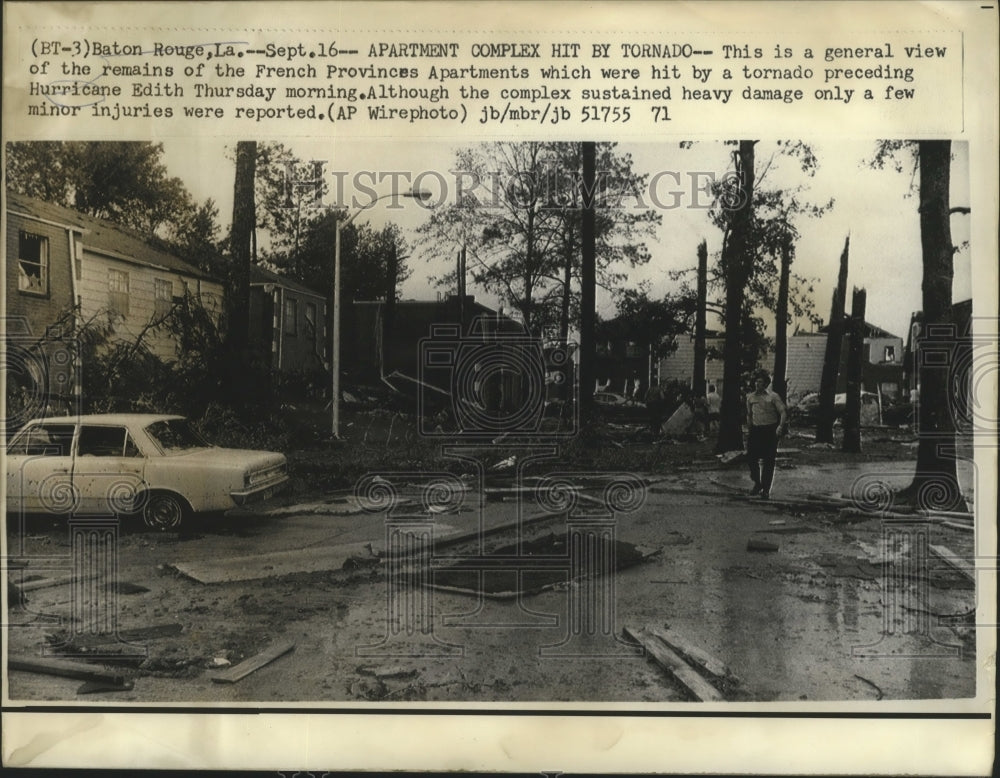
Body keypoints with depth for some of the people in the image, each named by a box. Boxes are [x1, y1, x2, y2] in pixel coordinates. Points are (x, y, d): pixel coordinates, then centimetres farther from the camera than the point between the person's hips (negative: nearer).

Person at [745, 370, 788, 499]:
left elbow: (783, 412, -10)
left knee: (768, 461, 0)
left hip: (770, 431, -4)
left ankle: (766, 489, 8)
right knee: (751, 457, -1)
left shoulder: (772, 397, -5)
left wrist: (781, 426, -23)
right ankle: (757, 484, 21)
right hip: (755, 430, 4)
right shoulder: (750, 397, 8)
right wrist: (749, 427, 16)